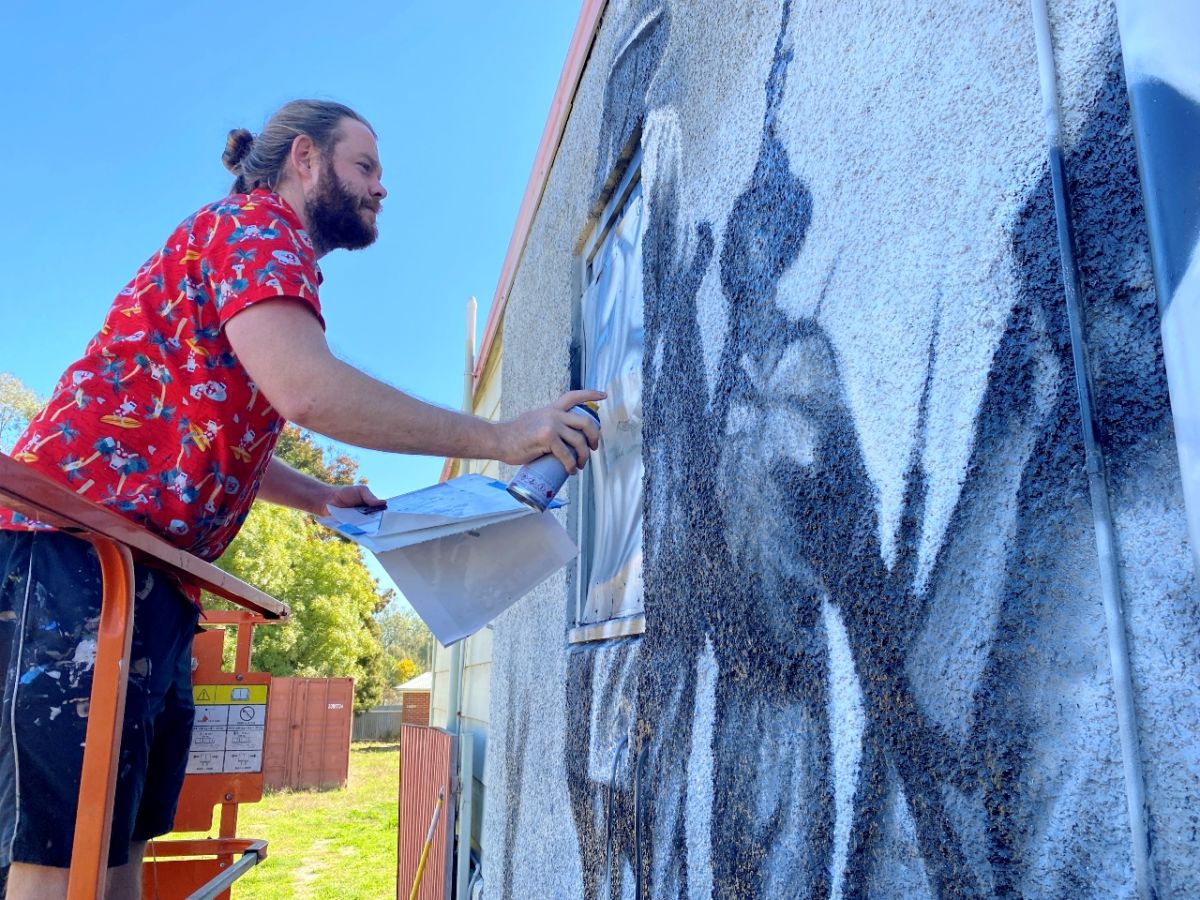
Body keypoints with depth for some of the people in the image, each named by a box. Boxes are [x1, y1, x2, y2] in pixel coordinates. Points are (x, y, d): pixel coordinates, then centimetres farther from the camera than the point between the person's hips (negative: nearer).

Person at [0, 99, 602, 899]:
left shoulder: (268, 247, 25)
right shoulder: (257, 223, -6)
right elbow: (306, 388, -25)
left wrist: (321, 497, 20)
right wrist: (499, 438, -20)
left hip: (153, 575, 10)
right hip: (81, 553, -10)